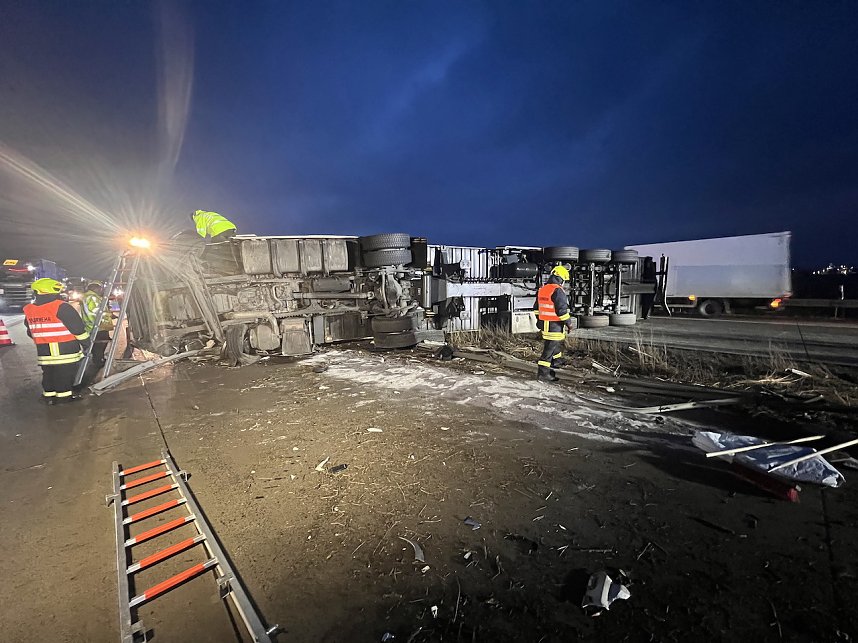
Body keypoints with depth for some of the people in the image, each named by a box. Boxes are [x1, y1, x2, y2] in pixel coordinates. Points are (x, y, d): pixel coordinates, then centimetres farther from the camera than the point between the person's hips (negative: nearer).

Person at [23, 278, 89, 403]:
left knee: (48, 375, 17)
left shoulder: (29, 310, 6)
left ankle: (49, 396, 26)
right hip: (65, 350, -6)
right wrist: (86, 341, -2)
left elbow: (31, 331, 17)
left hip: (43, 353, 6)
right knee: (65, 375, 3)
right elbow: (78, 328, -15)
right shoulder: (61, 307, -16)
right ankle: (64, 396, 9)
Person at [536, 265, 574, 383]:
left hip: (544, 324, 9)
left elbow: (537, 308, 17)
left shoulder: (541, 290, 9)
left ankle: (554, 362, 44)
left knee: (559, 341, 29)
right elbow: (562, 310, -20)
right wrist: (568, 323, -8)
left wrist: (540, 322, 25)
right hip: (555, 325, -9)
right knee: (549, 349, -4)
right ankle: (543, 373, 0)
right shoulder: (558, 291, -18)